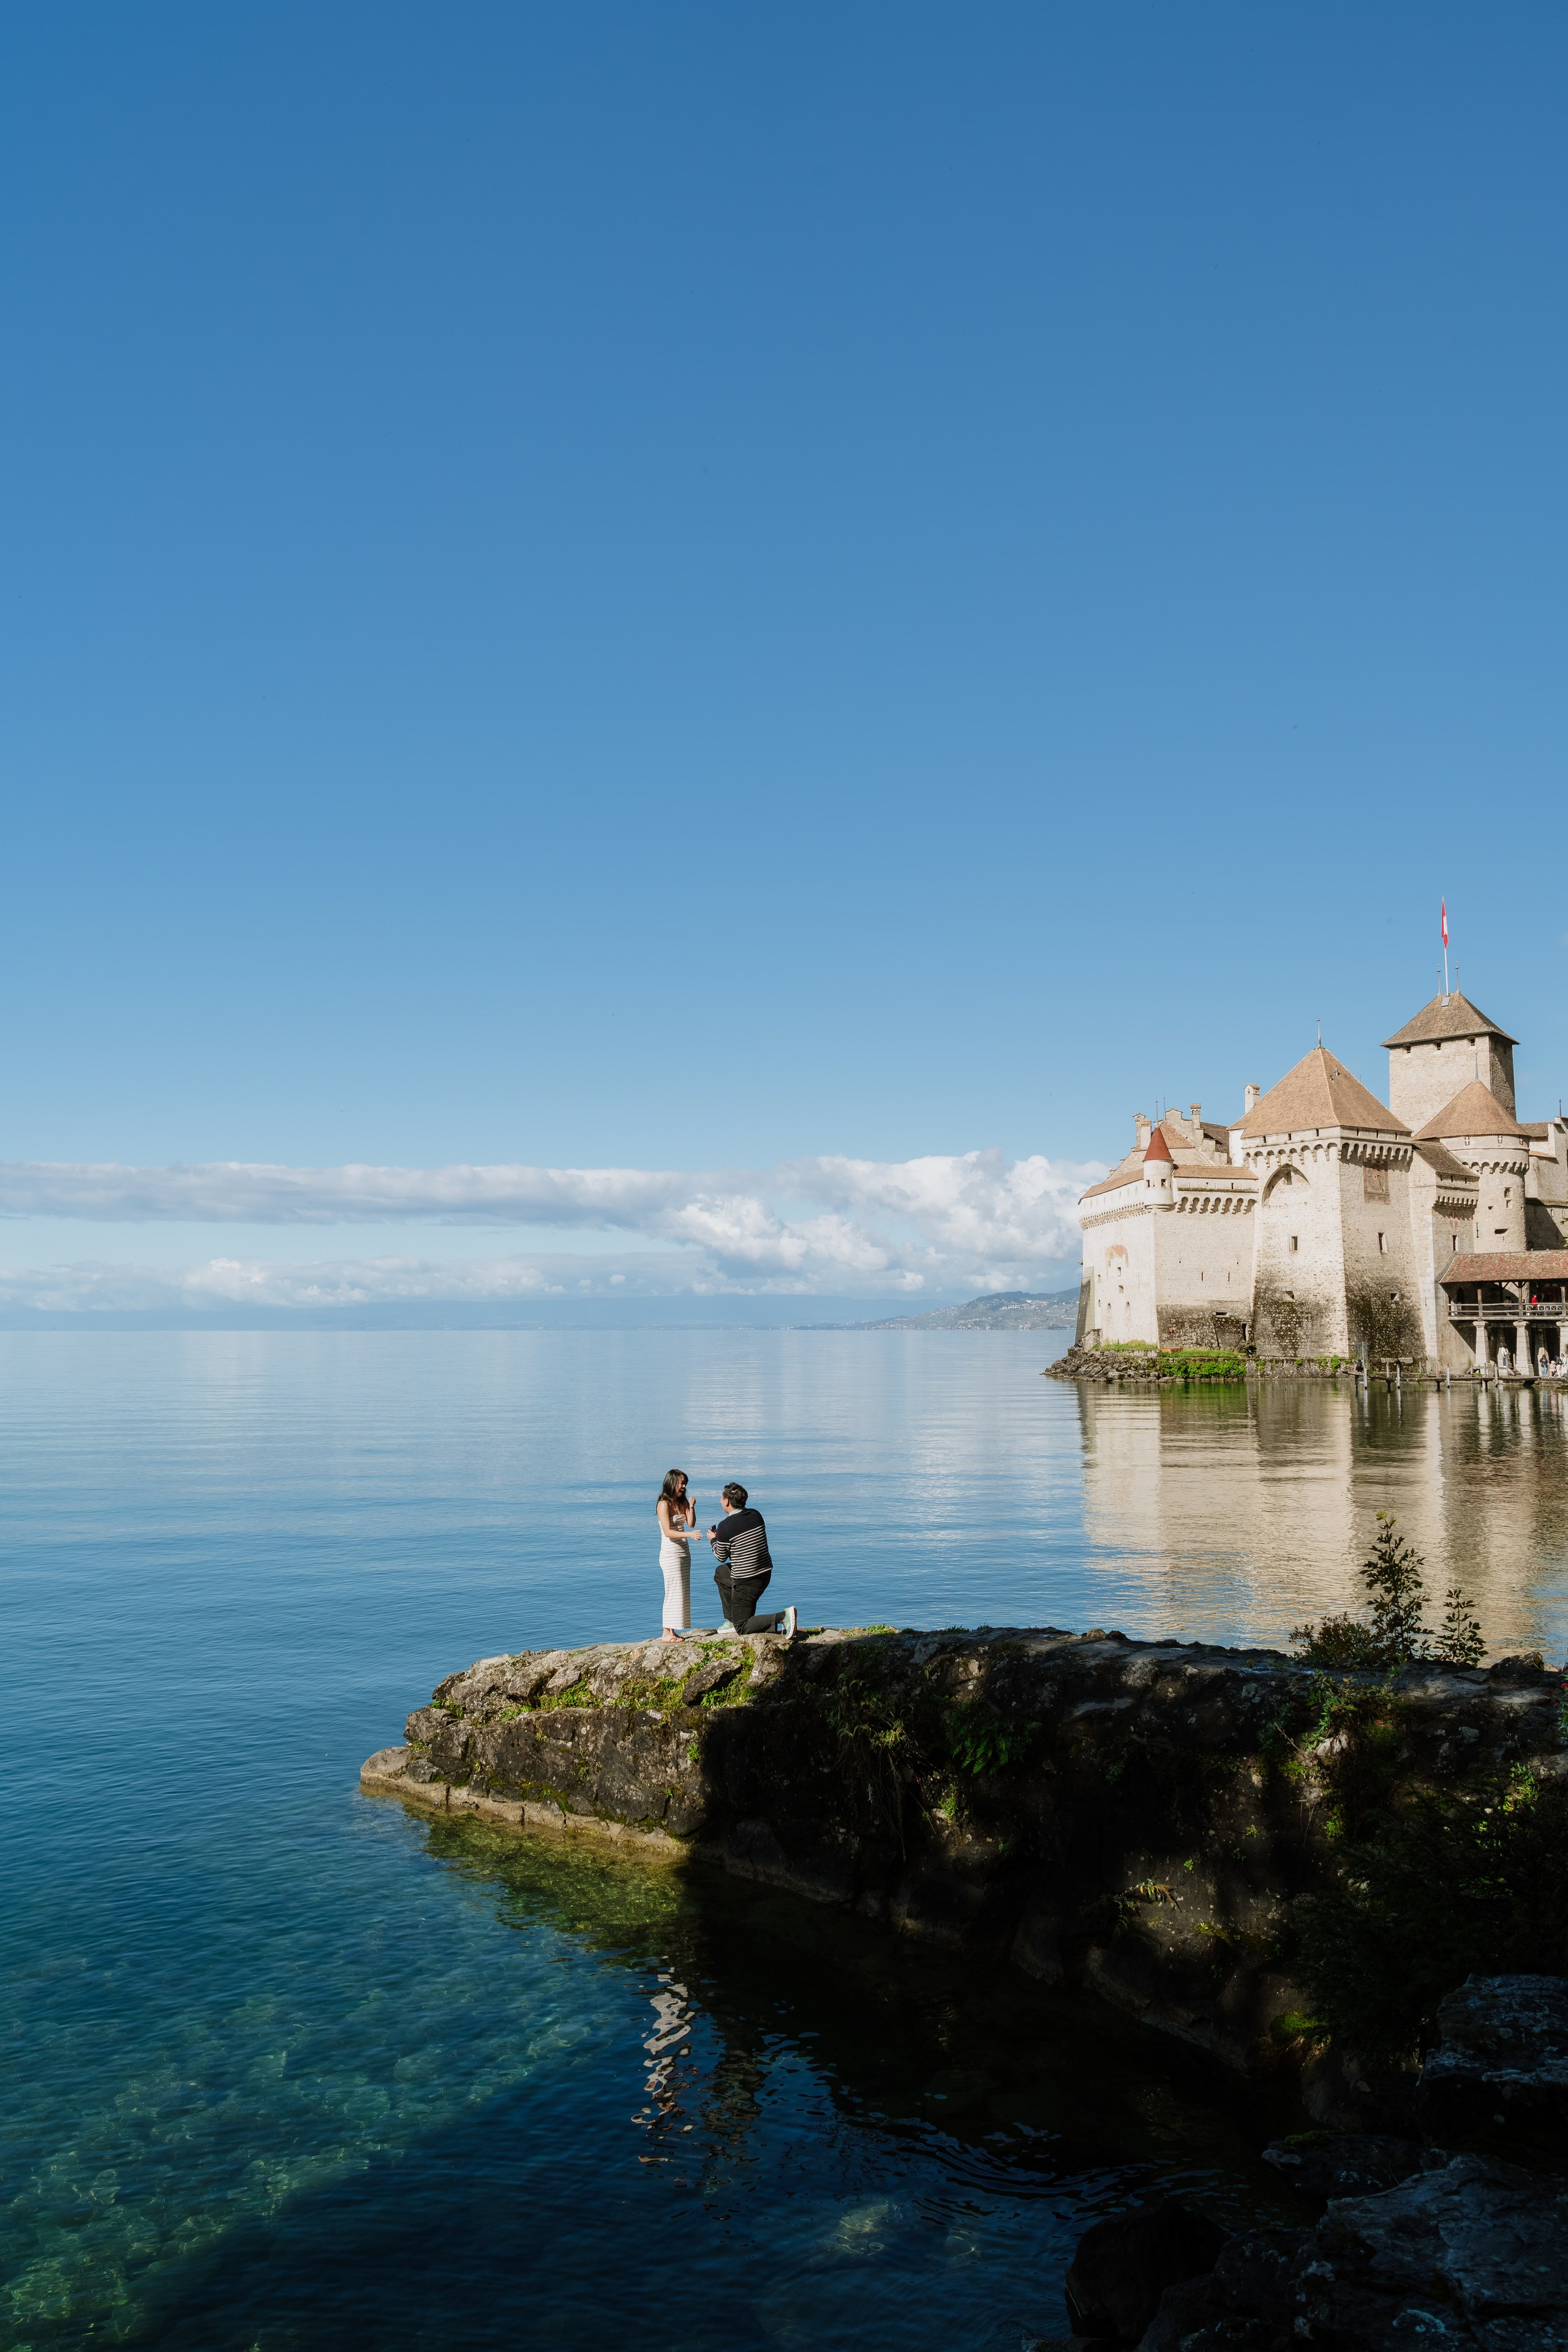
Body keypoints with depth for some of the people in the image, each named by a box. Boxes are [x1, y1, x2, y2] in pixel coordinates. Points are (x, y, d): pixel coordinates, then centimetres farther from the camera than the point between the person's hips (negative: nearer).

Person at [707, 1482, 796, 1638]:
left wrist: (713, 1540, 15)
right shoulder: (756, 1515, 1)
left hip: (746, 1582, -8)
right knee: (720, 1573, 30)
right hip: (765, 1573, 8)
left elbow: (721, 1557, -5)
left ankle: (783, 1617, -15)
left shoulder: (725, 1527, -19)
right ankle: (732, 1620, 31)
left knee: (742, 1628, 5)